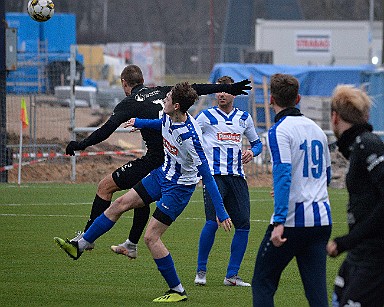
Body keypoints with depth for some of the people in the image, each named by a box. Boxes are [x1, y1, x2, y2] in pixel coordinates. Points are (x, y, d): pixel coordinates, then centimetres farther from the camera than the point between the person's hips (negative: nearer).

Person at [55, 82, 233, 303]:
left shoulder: (190, 136, -33)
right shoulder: (169, 117, -8)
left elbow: (207, 176, -30)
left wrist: (221, 212, -29)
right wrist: (139, 123, 34)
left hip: (179, 187, -9)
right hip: (163, 175, 9)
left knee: (151, 237, -9)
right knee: (121, 204, 11)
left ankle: (178, 291, 4)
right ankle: (81, 246, 24)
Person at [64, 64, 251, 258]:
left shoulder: (128, 104, -4)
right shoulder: (160, 92, 14)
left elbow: (106, 130, -16)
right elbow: (195, 89, 15)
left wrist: (82, 145, -12)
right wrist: (228, 88, 19)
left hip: (156, 159, -8)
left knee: (105, 186, 2)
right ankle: (131, 245, 36)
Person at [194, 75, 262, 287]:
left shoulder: (244, 118, 14)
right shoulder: (206, 117, 3)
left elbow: (257, 143, 25)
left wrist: (252, 152, 3)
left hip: (237, 177, 4)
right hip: (214, 175, -4)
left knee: (243, 224, -3)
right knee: (212, 222, -18)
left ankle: (232, 275, 6)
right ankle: (201, 271, -3)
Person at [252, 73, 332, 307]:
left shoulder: (279, 131, -8)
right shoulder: (317, 129, 14)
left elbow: (283, 175, -20)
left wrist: (279, 222, -25)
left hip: (293, 220, -6)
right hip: (322, 220, 6)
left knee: (263, 284, 5)